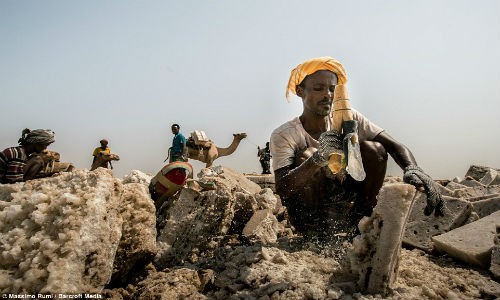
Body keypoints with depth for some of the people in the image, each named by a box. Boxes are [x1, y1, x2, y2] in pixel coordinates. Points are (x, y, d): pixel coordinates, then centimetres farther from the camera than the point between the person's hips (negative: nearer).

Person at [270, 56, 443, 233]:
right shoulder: (283, 135, -17)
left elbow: (394, 146, -13)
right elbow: (282, 190, -29)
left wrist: (412, 170, -36)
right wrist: (318, 159, -46)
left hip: (345, 203, 3)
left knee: (374, 149, -16)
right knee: (306, 156, -29)